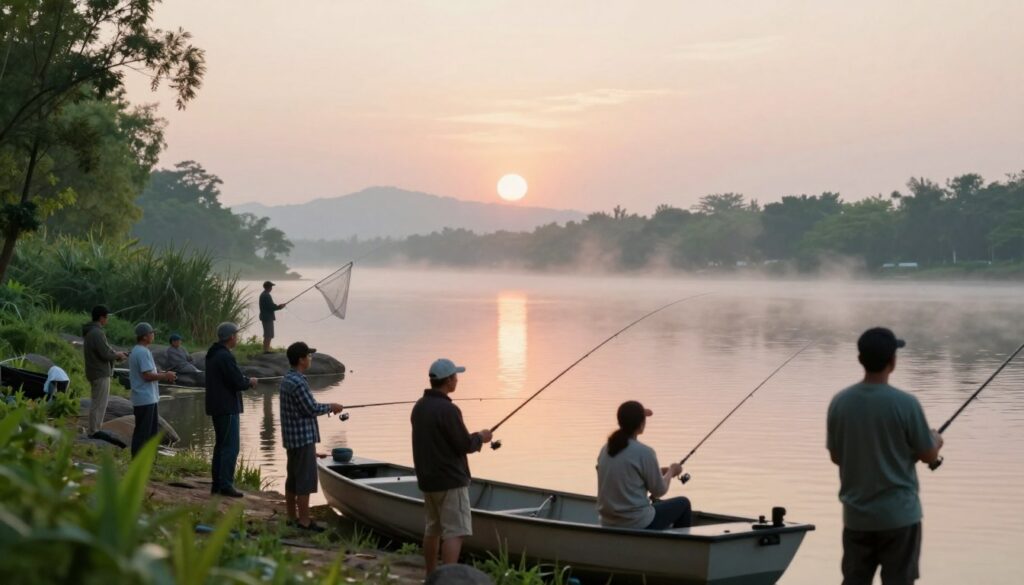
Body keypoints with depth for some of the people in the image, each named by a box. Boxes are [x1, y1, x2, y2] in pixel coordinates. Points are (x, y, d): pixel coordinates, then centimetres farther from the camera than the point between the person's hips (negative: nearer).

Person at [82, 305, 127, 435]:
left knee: (96, 402, 17)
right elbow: (106, 354, -23)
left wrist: (116, 354, 11)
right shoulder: (97, 333, -20)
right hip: (101, 373, -10)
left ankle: (93, 430, 23)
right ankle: (94, 432, -1)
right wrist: (118, 355, -5)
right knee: (99, 404, -4)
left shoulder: (89, 332, 12)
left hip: (93, 372, 10)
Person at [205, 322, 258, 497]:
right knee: (231, 446, -7)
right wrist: (250, 382, -1)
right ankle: (225, 485, -8)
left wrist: (245, 380, 10)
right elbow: (238, 382, -21)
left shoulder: (212, 354, 13)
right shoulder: (225, 356, -19)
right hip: (227, 407, -10)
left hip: (216, 406, 10)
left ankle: (217, 483, 19)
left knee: (221, 444, 16)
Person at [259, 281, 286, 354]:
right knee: (268, 335, -7)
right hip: (268, 317, -10)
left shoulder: (263, 294, 13)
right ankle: (266, 350, -7)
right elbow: (271, 307, -21)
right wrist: (279, 307, -6)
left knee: (267, 335, 17)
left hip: (265, 317, 10)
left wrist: (277, 306, 11)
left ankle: (266, 349, 21)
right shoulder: (267, 296, -19)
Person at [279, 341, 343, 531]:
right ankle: (304, 522, -2)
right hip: (303, 438, -10)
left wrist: (328, 408, 17)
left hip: (291, 438, 10)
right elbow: (311, 408, -18)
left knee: (292, 479, 13)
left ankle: (292, 518, 20)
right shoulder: (298, 383, -20)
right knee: (305, 480, -5)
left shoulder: (287, 379, 11)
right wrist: (331, 407, -3)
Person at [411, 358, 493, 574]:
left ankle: (431, 577, 28)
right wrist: (480, 437, 4)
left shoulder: (419, 406, 7)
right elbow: (464, 445, -17)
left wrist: (472, 438, 17)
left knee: (433, 529, 19)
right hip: (450, 480, -9)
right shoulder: (447, 410, -21)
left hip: (427, 478, 9)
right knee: (454, 532, -8)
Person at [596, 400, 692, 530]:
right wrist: (671, 472, 13)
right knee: (683, 504, 18)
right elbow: (659, 491, -5)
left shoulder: (606, 449, 2)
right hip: (638, 525, -7)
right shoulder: (644, 452, -17)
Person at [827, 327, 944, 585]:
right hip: (899, 514, -4)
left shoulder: (840, 402, -4)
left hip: (856, 515, 4)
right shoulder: (905, 403, -15)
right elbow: (928, 455, -5)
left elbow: (836, 456, 6)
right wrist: (936, 440, 17)